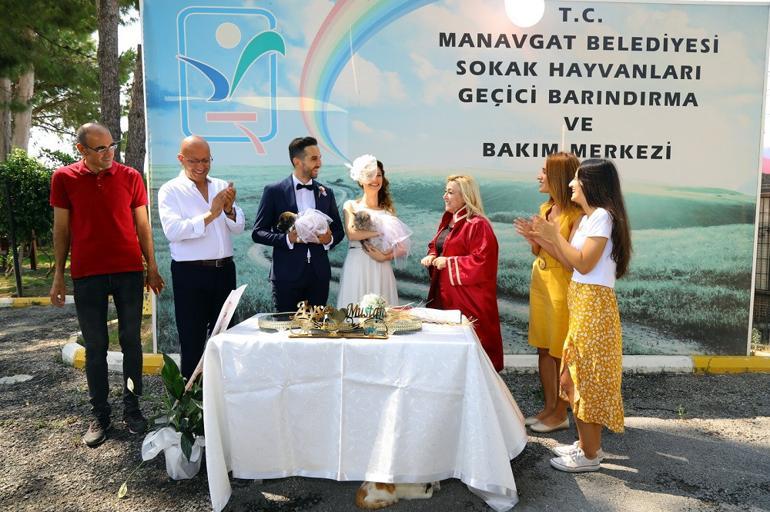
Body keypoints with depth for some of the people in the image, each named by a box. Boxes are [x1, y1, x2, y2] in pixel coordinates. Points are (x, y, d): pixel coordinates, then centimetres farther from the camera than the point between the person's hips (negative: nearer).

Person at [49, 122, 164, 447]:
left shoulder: (129, 177, 3)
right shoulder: (64, 178, 3)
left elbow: (142, 225, 7)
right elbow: (61, 229, 7)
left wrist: (152, 268, 5)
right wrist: (59, 275, 4)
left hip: (129, 271, 0)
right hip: (86, 274, 0)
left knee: (131, 341, 6)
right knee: (95, 346, 6)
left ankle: (132, 407, 19)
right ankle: (100, 414, 17)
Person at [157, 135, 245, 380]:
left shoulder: (222, 186, 10)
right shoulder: (170, 190, -2)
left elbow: (238, 228, 5)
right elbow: (173, 231, -17)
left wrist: (229, 210, -15)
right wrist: (210, 215, -22)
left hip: (224, 269, 4)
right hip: (190, 273, -4)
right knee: (192, 339, 5)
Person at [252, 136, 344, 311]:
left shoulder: (326, 193, 11)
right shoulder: (274, 191, -1)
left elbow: (339, 230, 16)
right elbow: (257, 233, -2)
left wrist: (330, 239, -7)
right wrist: (287, 238, -17)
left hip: (319, 275, 3)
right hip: (287, 275, -3)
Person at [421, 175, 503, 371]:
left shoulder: (477, 225, -15)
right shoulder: (447, 221, 14)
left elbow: (482, 261, -22)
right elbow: (436, 246, 26)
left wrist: (448, 262, -18)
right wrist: (431, 257, 4)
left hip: (467, 297, -9)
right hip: (444, 294, 9)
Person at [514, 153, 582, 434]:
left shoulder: (577, 214, -16)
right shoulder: (545, 208, 8)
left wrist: (542, 237, -22)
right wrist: (532, 238, -5)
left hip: (562, 287, -8)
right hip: (539, 282, 8)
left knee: (560, 352, 5)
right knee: (543, 349, 14)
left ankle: (561, 414, 20)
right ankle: (549, 407, 28)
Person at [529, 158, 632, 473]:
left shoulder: (602, 216, -13)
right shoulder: (587, 217, 16)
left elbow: (584, 263, -17)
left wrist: (555, 235, -11)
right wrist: (544, 238, 11)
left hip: (593, 304, -10)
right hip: (581, 302, 10)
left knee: (586, 380, -2)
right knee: (573, 377, 15)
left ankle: (590, 455, 10)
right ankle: (586, 444, 28)